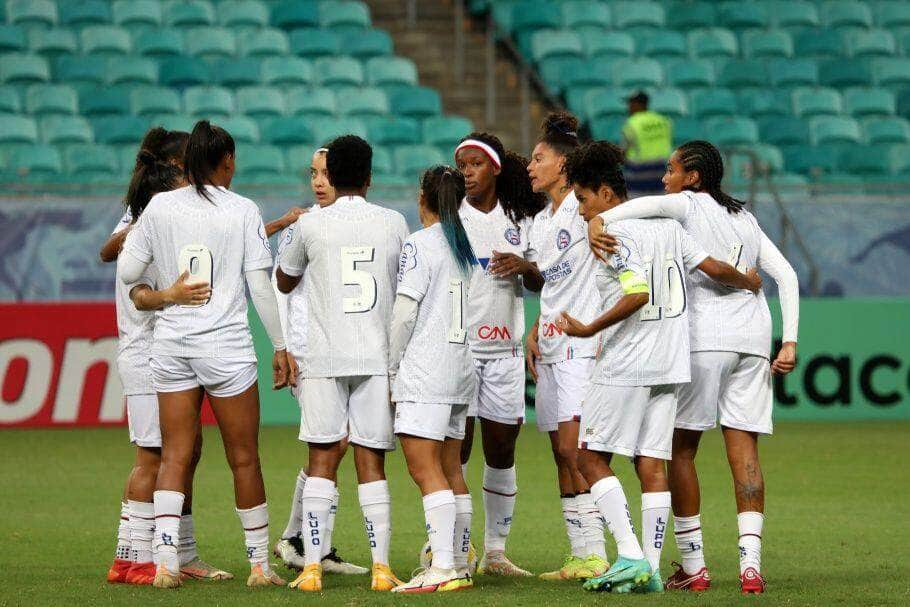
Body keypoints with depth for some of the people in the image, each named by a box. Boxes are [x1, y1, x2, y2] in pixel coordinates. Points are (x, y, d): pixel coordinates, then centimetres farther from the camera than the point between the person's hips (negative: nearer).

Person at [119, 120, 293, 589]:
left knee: (174, 456, 4)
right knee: (244, 458, 7)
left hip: (170, 343, 3)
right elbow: (260, 287, -4)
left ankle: (165, 561, -7)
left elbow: (128, 271, 6)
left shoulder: (160, 207, 2)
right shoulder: (243, 211, -4)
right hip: (226, 344, -3)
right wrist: (280, 347, 3)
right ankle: (259, 564, 13)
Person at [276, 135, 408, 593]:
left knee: (322, 460, 1)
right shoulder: (393, 223, 3)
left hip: (324, 357, -1)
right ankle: (381, 568, -2)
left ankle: (311, 567, -5)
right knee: (372, 464, 3)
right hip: (378, 356, 1)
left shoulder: (310, 225, -1)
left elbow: (284, 282, 16)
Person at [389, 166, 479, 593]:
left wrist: (391, 368, -4)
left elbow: (404, 313, -13)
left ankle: (442, 568, -19)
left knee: (425, 470, -11)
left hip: (424, 371, -8)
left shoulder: (419, 245, -8)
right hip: (461, 369, 8)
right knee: (451, 471, 13)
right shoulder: (467, 247, 13)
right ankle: (460, 565, 15)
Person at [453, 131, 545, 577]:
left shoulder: (519, 219, 10)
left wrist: (525, 267, -5)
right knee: (455, 448, -6)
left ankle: (495, 551, 13)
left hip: (505, 349, 3)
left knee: (502, 452, 5)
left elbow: (539, 284, 17)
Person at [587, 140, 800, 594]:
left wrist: (600, 219, -32)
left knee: (680, 448, 4)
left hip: (705, 335, -6)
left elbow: (655, 203, -21)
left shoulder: (690, 204, 3)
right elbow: (786, 275, 13)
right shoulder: (745, 219, 21)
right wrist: (789, 343, 9)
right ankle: (751, 563, -10)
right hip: (754, 337, 6)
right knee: (743, 451, 2)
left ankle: (693, 565, 2)